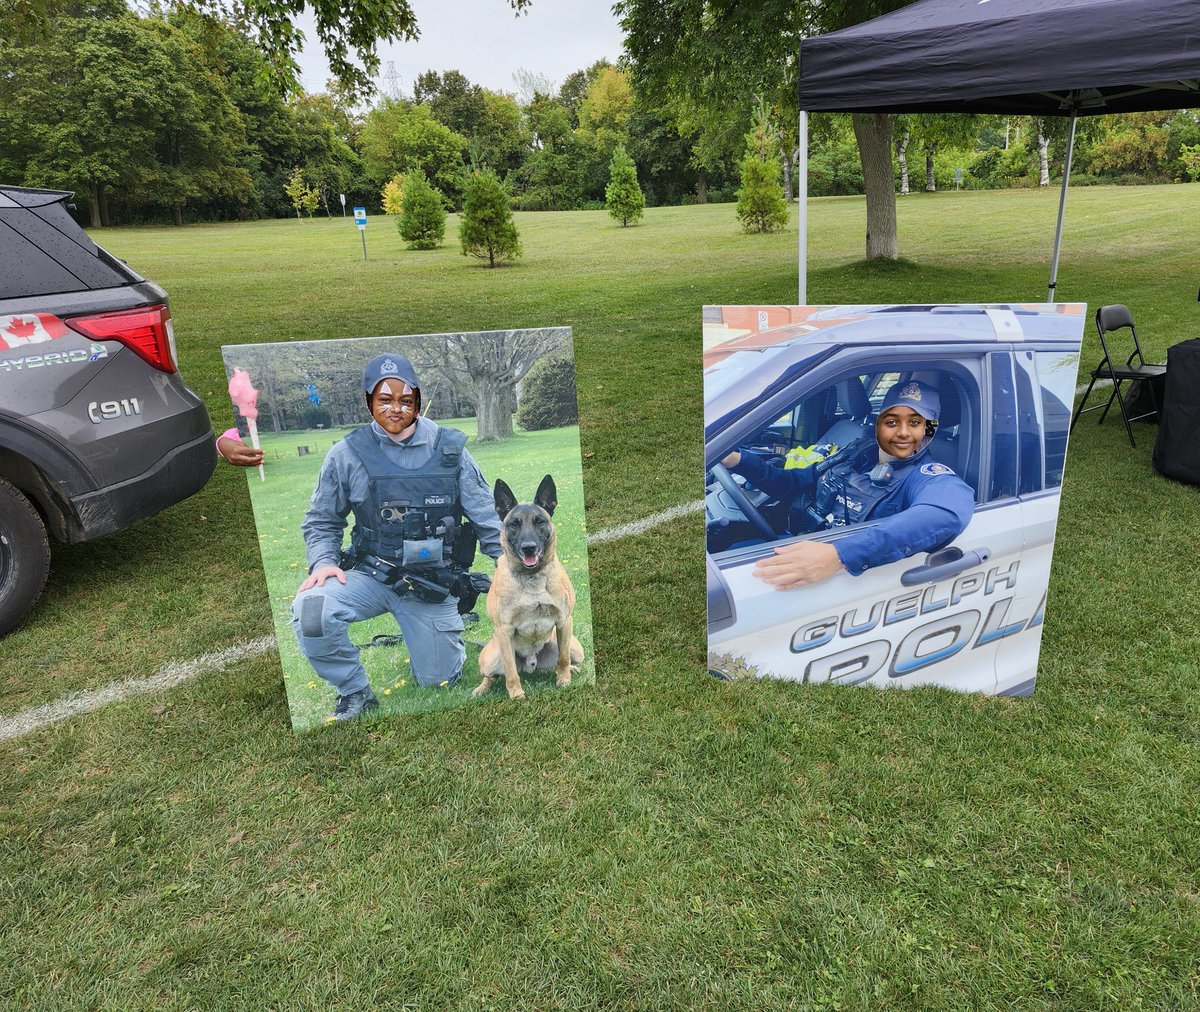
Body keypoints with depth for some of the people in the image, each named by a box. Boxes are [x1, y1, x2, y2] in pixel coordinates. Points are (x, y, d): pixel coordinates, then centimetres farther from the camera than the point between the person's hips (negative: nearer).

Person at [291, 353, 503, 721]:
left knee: (438, 681, 6)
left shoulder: (449, 449, -3)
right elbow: (321, 521, 6)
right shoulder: (348, 454, -4)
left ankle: (444, 634, 43)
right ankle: (355, 693, -2)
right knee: (309, 611, -28)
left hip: (433, 581, 0)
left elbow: (485, 515, 2)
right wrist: (323, 562, -12)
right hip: (370, 573, 0)